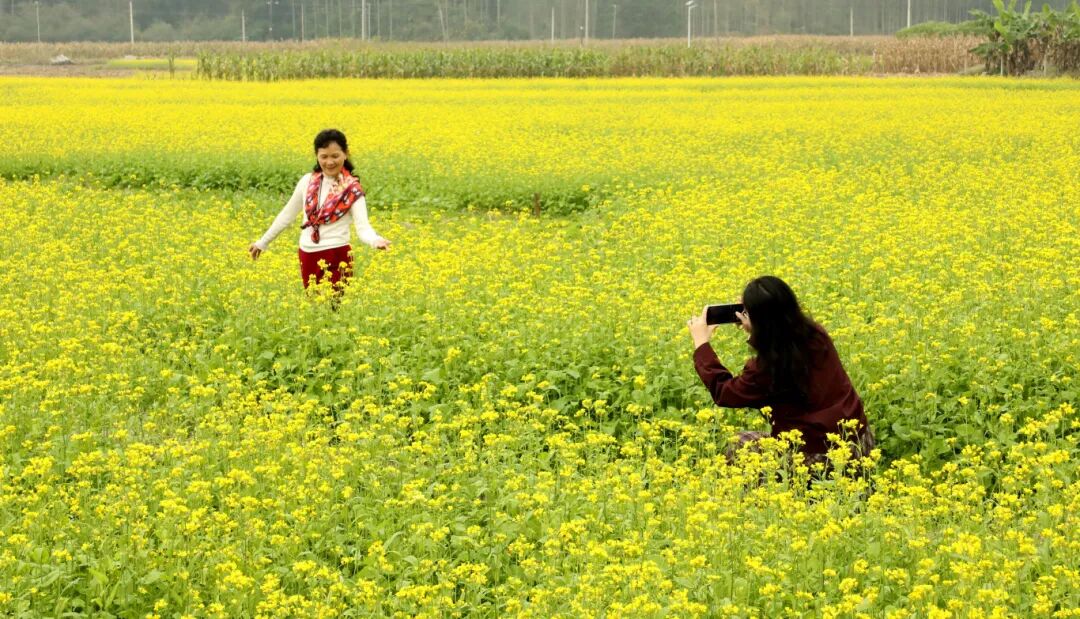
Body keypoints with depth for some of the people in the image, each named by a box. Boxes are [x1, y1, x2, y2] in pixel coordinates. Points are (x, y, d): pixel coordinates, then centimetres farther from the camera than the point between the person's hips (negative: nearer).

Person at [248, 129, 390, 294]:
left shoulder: (351, 189, -7)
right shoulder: (308, 181, 5)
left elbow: (363, 227, -15)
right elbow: (288, 214, 17)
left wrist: (376, 241, -37)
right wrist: (262, 242, 21)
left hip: (336, 257, -4)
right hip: (308, 257, 5)